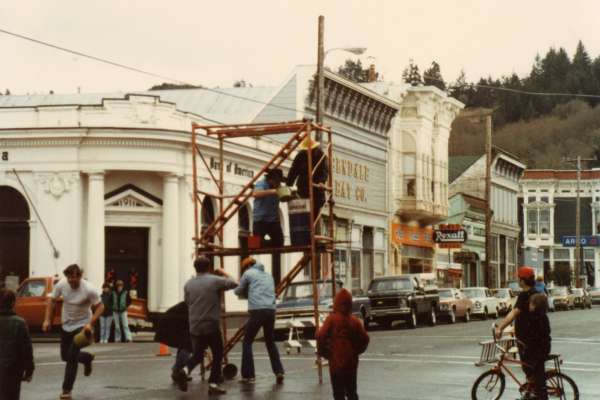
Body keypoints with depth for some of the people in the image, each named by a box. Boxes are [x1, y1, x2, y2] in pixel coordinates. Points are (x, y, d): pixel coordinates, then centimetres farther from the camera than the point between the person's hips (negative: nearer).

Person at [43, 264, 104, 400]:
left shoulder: (89, 289, -24)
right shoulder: (61, 284, -14)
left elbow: (100, 307, -15)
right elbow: (52, 300, 0)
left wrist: (90, 324, -26)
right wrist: (47, 320, -8)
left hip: (82, 325, -5)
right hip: (66, 325, 5)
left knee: (72, 357, -12)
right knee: (65, 356, 14)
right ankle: (87, 358, 44)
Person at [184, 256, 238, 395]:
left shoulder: (188, 284, 5)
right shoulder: (215, 280, -7)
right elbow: (234, 284, 4)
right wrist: (224, 273, 19)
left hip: (195, 327, 4)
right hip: (212, 326, -4)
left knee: (197, 355, 17)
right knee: (217, 355, 10)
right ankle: (213, 384, 6)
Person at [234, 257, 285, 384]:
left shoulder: (248, 273, 9)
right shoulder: (268, 275, 25)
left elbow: (238, 291, 16)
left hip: (257, 310, -5)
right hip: (271, 310, 5)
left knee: (247, 342, 7)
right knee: (270, 342, 19)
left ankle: (248, 375, 3)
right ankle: (279, 372, 7)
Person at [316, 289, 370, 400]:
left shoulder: (332, 319, -10)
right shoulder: (354, 321, -1)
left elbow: (321, 336, -19)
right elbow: (364, 338, 0)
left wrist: (323, 352, -4)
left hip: (336, 361, -4)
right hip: (351, 362, 4)